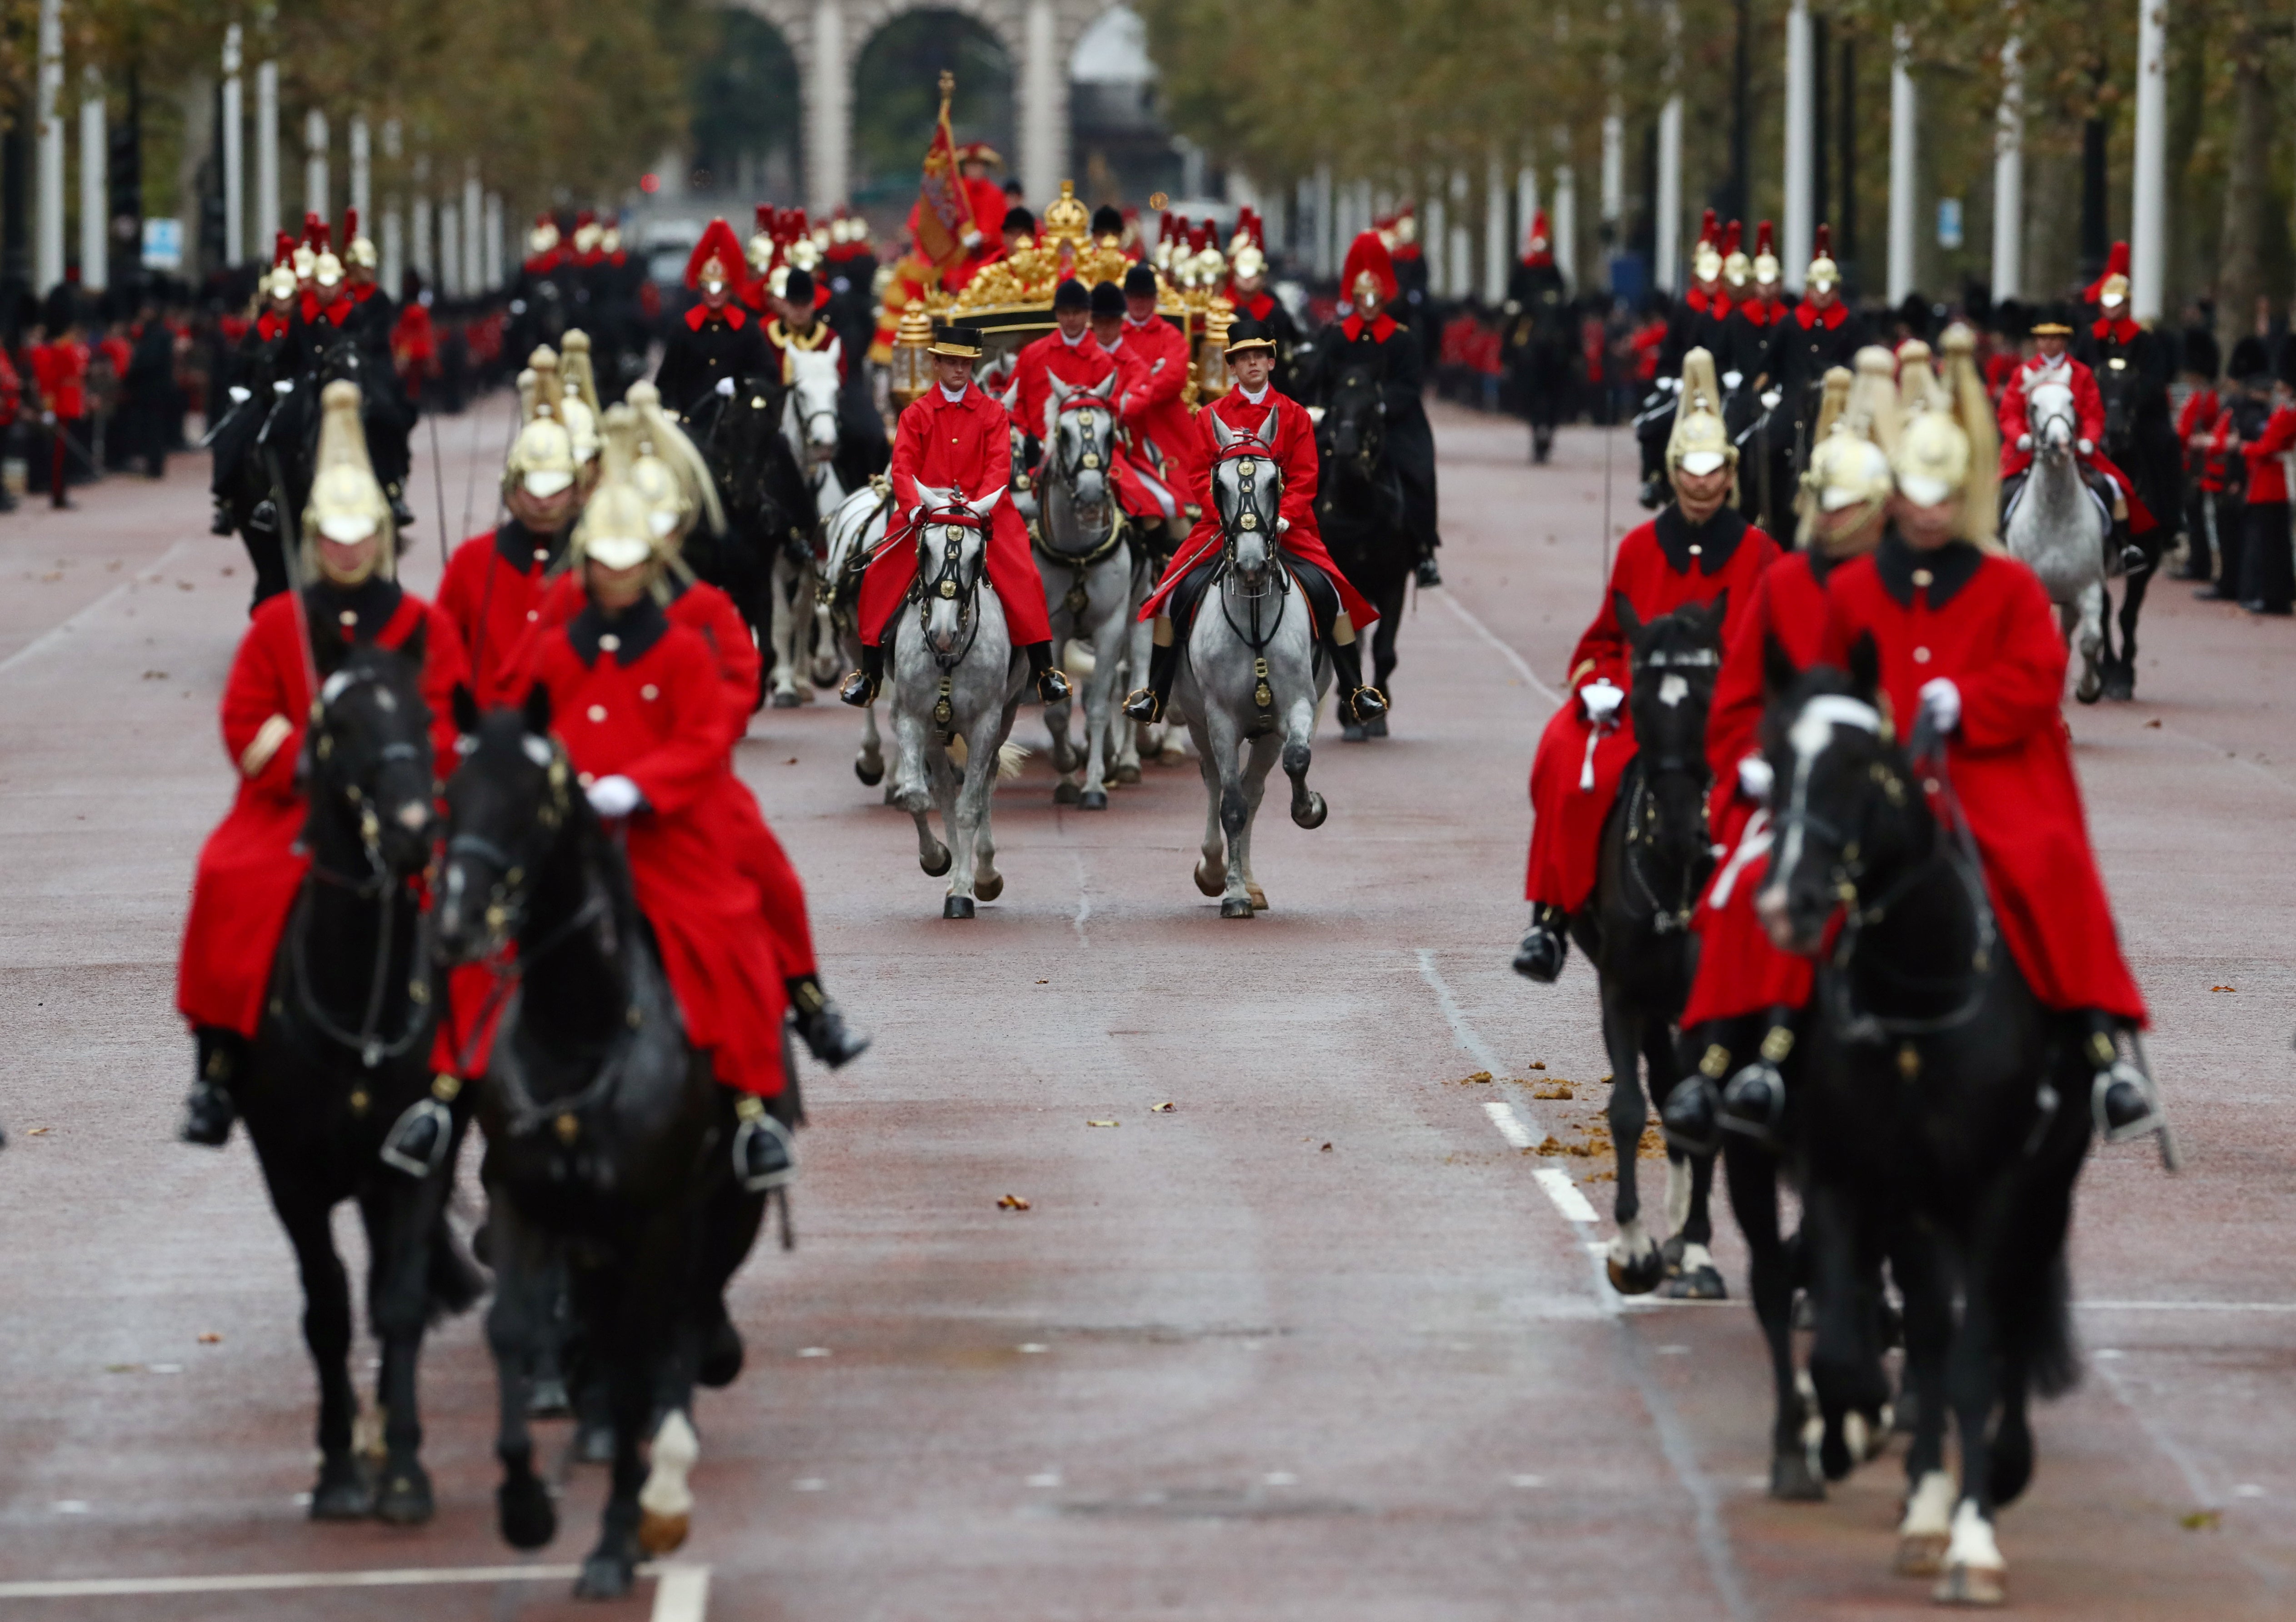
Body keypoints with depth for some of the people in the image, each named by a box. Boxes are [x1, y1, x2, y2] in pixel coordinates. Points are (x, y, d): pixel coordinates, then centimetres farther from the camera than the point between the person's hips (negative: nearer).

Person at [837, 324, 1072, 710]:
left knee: (1022, 576, -19)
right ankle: (870, 673, 2)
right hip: (926, 512, 1)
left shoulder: (992, 413, 6)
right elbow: (903, 467, -2)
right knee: (880, 576, -12)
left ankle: (1044, 670, -12)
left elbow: (999, 465, -4)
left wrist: (981, 505, -21)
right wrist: (915, 507, -19)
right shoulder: (916, 414, 7)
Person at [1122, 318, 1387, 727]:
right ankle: (1156, 693, -3)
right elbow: (1202, 478, 2)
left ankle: (1354, 691, -8)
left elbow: (1304, 479, 0)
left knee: (1326, 592, -20)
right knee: (1178, 593, -16)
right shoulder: (1211, 417, 7)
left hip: (1286, 526, -1)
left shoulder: (1294, 415, 7)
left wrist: (1282, 517, -16)